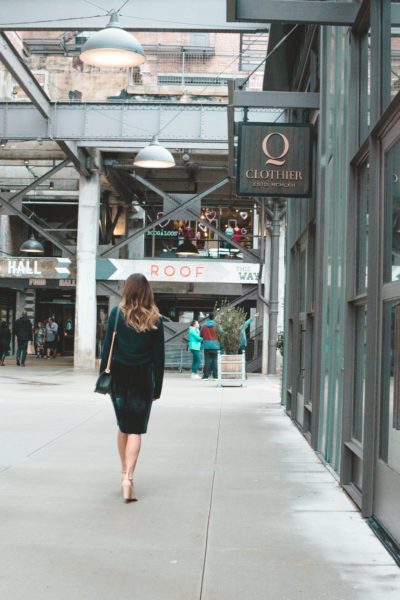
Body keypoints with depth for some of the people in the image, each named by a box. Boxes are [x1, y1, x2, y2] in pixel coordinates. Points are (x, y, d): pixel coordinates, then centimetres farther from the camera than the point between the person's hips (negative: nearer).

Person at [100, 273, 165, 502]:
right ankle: (128, 478, -13)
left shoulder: (117, 314, -2)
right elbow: (159, 356, 2)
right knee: (136, 430, 0)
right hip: (144, 379, -1)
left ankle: (125, 473, 26)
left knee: (123, 427, 17)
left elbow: (107, 347, -2)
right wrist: (157, 388, 8)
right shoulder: (155, 320, 0)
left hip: (119, 378, 1)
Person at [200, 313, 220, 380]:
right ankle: (215, 376, 1)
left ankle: (206, 375, -1)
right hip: (215, 345, -2)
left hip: (206, 346, 2)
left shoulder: (204, 325, 2)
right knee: (215, 361, 2)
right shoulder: (216, 325, -5)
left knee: (207, 361, 3)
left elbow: (201, 335, 9)